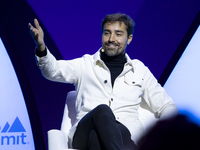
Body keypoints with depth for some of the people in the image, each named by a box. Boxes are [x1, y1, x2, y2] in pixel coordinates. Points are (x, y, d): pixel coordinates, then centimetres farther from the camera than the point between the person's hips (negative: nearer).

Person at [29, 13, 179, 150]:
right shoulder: (86, 64, 22)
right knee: (102, 111, -38)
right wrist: (41, 48, -18)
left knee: (96, 136, -37)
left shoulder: (140, 70, 26)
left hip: (126, 134, 1)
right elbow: (54, 70, 4)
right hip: (85, 132, 0)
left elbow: (166, 106, 26)